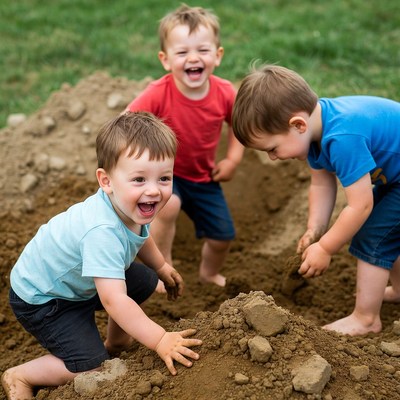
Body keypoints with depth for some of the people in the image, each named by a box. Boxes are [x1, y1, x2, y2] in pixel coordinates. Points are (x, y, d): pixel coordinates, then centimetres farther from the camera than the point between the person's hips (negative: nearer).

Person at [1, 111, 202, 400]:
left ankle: (116, 343, 34)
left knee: (145, 281, 13)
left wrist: (162, 267, 20)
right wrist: (159, 340, -42)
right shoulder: (102, 232, -42)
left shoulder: (129, 206, -14)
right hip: (41, 298, -9)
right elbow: (113, 299, -44)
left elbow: (140, 237, 13)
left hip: (76, 280, 9)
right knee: (91, 366, -15)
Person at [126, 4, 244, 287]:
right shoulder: (158, 94, -29)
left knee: (222, 236, 8)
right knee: (169, 205, -36)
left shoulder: (225, 94, -19)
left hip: (203, 176, 4)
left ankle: (210, 275, 43)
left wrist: (233, 160, -5)